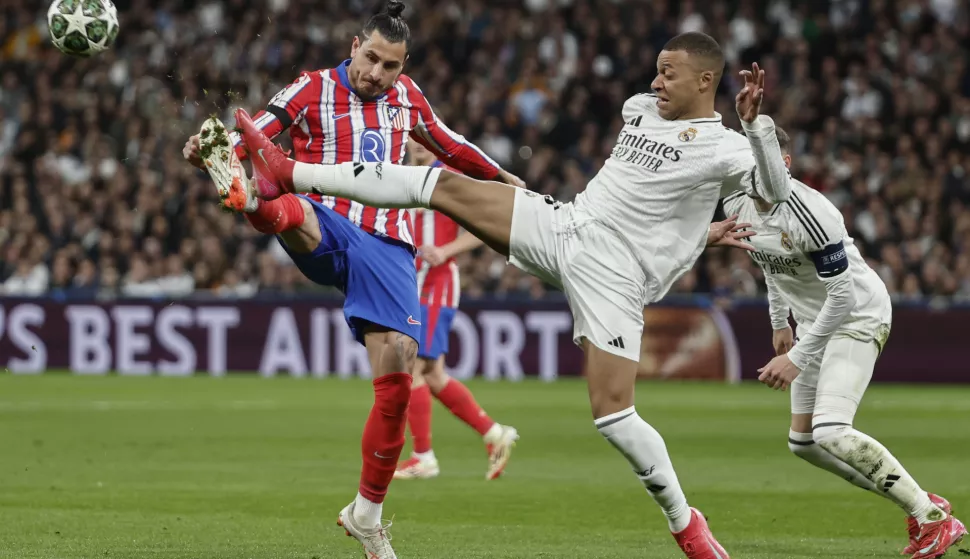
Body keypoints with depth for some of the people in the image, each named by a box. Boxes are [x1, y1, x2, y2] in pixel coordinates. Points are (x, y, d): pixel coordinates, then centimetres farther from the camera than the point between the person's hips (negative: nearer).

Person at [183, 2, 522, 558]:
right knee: (290, 210, -40)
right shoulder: (313, 89, 2)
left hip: (388, 248, 3)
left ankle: (367, 513, 5)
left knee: (398, 377, -9)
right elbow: (249, 137, -9)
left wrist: (499, 175, 45)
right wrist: (211, 151, -31)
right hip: (329, 230, -3)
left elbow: (446, 141, 33)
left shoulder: (407, 96, 14)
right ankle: (245, 196, -80)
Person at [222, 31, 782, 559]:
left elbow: (777, 192, -22)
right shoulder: (641, 110, 13)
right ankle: (288, 175, 5)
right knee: (446, 186, 0)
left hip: (611, 277, -7)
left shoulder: (724, 148, -8)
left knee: (614, 413, -16)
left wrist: (755, 122, -31)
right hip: (563, 224, 7)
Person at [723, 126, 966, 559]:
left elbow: (843, 296, -27)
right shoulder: (737, 204, -4)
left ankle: (935, 520, -15)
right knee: (803, 443, 7)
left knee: (831, 433, -24)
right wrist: (779, 323, 22)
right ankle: (921, 506, 15)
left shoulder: (809, 214, -30)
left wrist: (797, 358, -25)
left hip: (858, 317, -9)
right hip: (814, 323, 9)